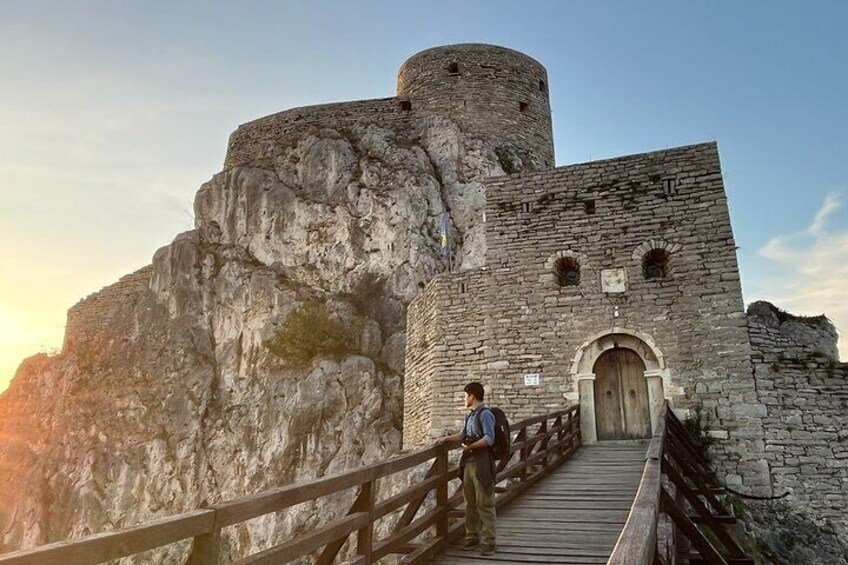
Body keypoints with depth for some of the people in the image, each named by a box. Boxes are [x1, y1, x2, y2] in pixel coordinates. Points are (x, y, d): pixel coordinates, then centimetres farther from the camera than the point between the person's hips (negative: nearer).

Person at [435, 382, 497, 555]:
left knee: (484, 504, -1)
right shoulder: (470, 415, 12)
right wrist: (445, 439, 16)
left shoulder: (485, 414, -12)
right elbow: (463, 435, 22)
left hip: (482, 464, -8)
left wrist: (471, 446, -18)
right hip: (468, 463, 8)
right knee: (470, 503, 13)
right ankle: (472, 537, 22)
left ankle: (488, 541, 6)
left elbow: (489, 439, -20)